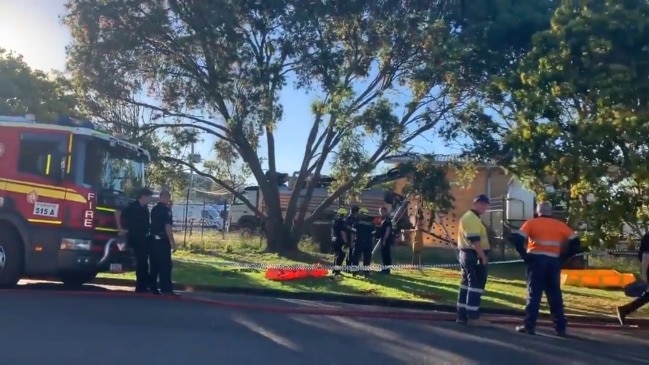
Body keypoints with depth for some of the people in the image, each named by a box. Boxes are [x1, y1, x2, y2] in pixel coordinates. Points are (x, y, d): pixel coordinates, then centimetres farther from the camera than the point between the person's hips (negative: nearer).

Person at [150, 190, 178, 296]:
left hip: (153, 240, 8)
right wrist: (172, 241, -16)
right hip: (163, 240, -8)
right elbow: (167, 226, -17)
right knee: (165, 265, -6)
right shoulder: (166, 209, -12)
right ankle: (166, 289, -7)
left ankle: (153, 288, 14)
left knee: (154, 265, 11)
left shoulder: (154, 209, 13)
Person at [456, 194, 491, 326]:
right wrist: (483, 256, -22)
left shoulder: (468, 216, 19)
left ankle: (462, 315, 15)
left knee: (466, 284, 11)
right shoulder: (472, 218, -15)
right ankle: (473, 316, -4)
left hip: (465, 254, 11)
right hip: (474, 255, -11)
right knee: (476, 285, -6)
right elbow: (475, 240, -24)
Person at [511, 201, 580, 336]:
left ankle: (529, 326, 1)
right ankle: (560, 328, 12)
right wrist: (563, 257, 8)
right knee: (555, 295, 10)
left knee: (534, 294, 2)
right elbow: (575, 242, 6)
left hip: (536, 260, -2)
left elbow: (517, 239, -12)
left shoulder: (531, 223, 1)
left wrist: (524, 255, -4)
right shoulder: (560, 225, 10)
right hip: (553, 262, 2)